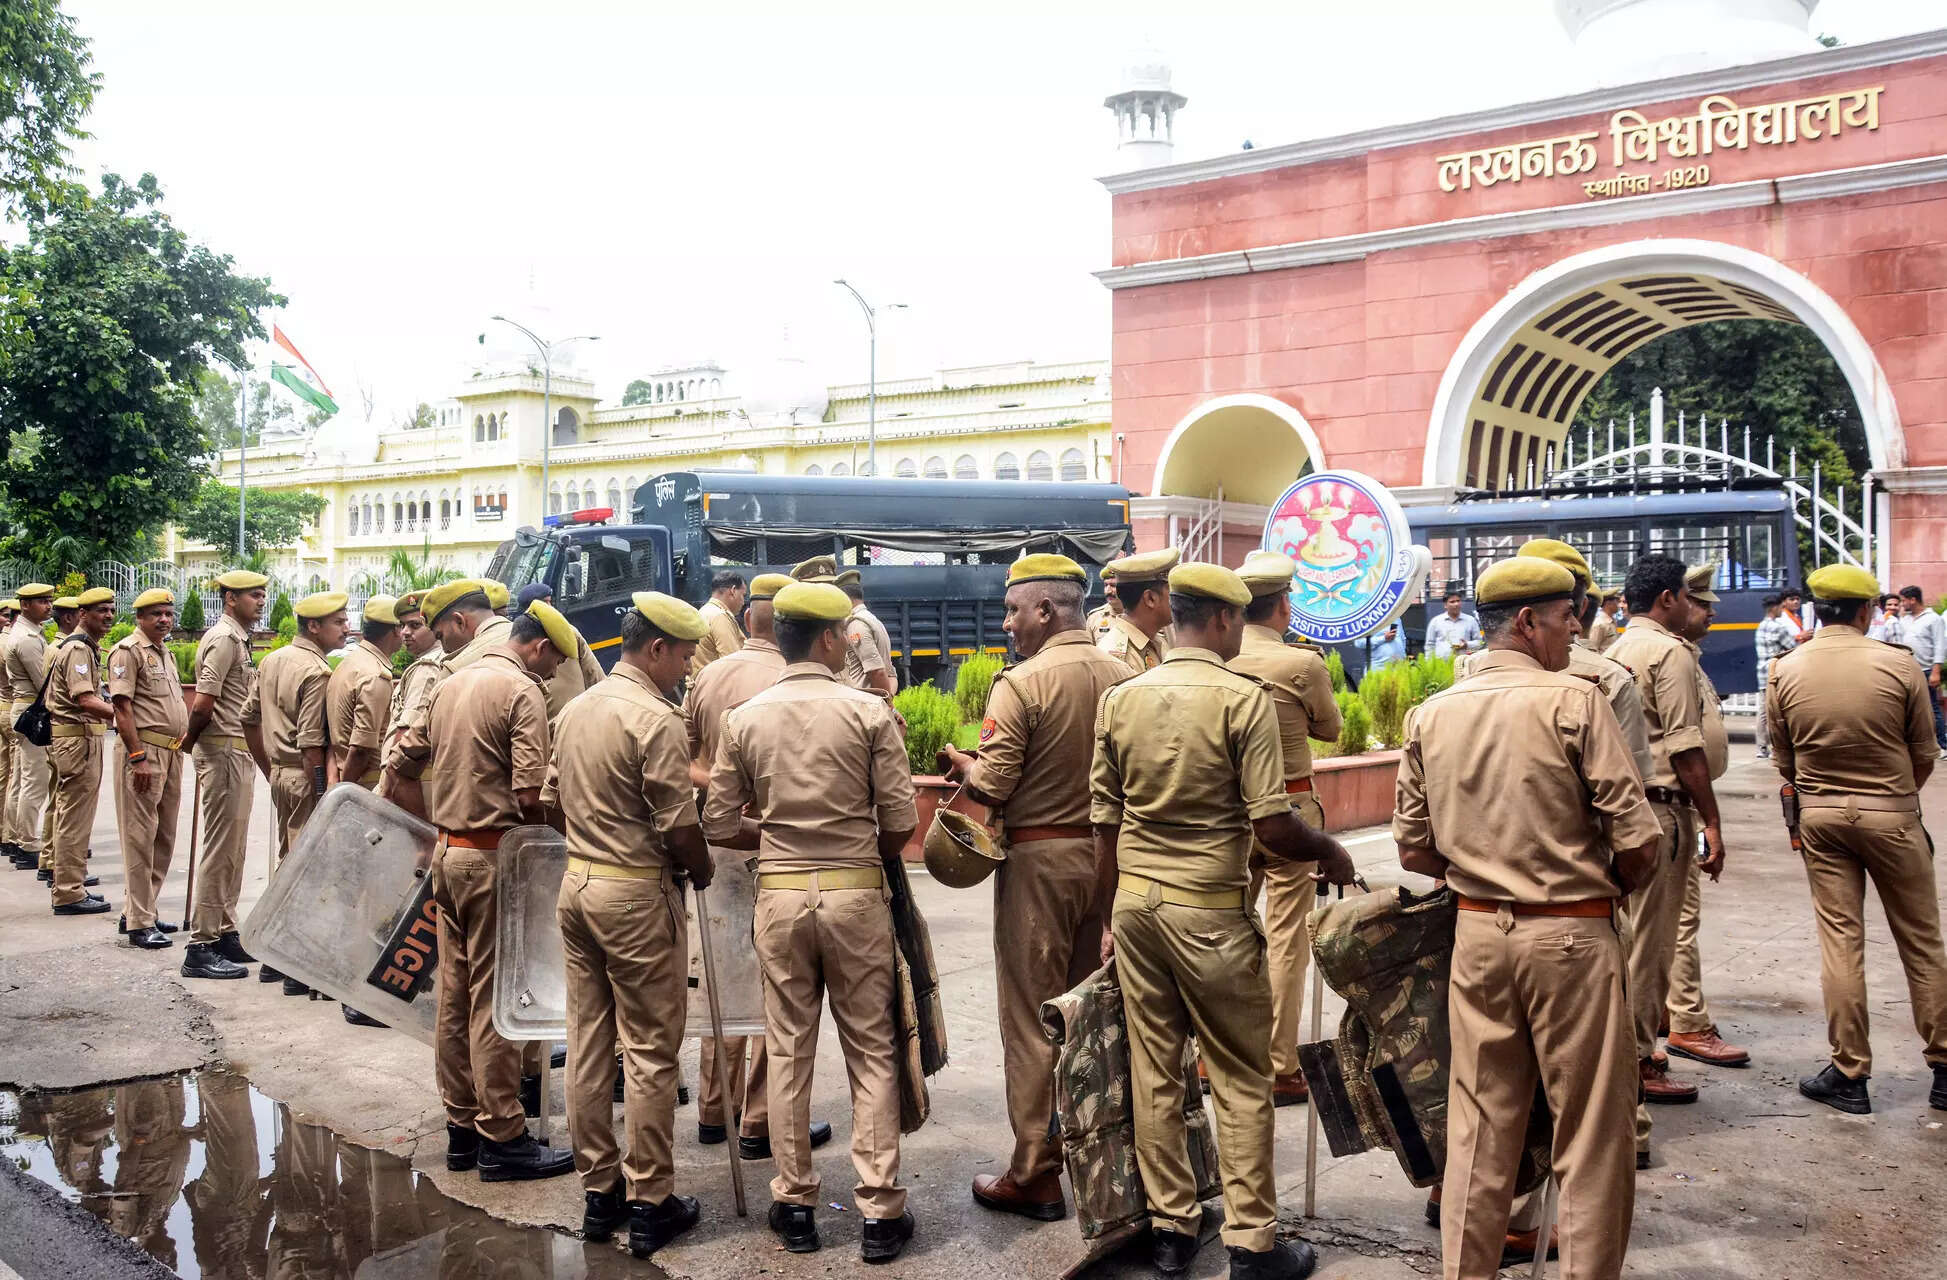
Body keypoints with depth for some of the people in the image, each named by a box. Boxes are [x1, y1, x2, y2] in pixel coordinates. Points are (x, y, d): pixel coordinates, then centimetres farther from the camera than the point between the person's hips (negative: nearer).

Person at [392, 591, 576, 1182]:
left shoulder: (450, 685, 13)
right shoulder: (523, 692, -13)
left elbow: (405, 764, 20)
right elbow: (530, 797, -20)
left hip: (449, 852, 8)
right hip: (494, 857, -8)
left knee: (455, 994, 12)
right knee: (494, 1000, -3)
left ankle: (463, 1127, 21)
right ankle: (502, 1138, 4)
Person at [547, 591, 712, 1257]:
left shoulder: (574, 710, 9)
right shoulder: (656, 719, -16)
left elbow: (552, 802, 16)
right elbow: (679, 828, -17)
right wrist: (704, 873, 0)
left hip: (576, 884, 8)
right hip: (638, 896, -8)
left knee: (588, 1045, 12)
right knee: (650, 1052, 1)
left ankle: (599, 1192, 22)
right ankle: (650, 1203, 9)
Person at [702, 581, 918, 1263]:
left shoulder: (744, 719, 0)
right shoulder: (869, 711, -7)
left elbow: (719, 827, 2)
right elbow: (901, 823, -8)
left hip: (780, 895, 2)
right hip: (856, 893, -2)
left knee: (787, 1052, 12)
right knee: (870, 1052, 8)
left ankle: (794, 1205, 21)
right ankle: (879, 1212, 11)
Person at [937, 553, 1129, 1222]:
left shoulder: (1022, 683, -16)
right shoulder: (1121, 676, 1)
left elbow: (992, 787, -18)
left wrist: (960, 760, 2)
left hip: (1040, 859, -6)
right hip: (1108, 852, 6)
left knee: (1032, 1017, 4)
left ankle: (1035, 1176, 12)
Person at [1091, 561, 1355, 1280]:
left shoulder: (1120, 700, 4)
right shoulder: (1243, 698, -11)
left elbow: (1105, 823, 8)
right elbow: (1272, 828, -15)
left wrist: (1108, 918, 16)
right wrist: (1329, 852, 5)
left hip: (1134, 901, 5)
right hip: (1211, 911, -5)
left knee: (1154, 1073, 12)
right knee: (1241, 1079, 7)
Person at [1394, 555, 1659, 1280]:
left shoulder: (1430, 716, 4)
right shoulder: (1574, 702, -11)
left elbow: (1414, 851, 6)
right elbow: (1638, 840, -13)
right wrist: (1612, 890, 7)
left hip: (1477, 930, 5)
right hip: (1571, 936, -5)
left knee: (1479, 1127, 14)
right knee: (1591, 1131, 8)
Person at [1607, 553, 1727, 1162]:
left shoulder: (1615, 651, 15)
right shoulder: (1670, 652, -11)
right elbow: (1687, 747, -16)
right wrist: (1711, 821, -12)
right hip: (1661, 808, -9)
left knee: (1637, 934, 17)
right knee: (1650, 944, -3)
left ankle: (1636, 1047, 26)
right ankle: (1638, 1065, 3)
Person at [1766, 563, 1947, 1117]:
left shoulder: (1785, 672, -5)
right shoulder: (1898, 666, -11)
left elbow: (1783, 759, 3)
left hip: (1819, 816, 2)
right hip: (1891, 814, -2)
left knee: (1839, 940, 6)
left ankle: (1849, 1075, 9)